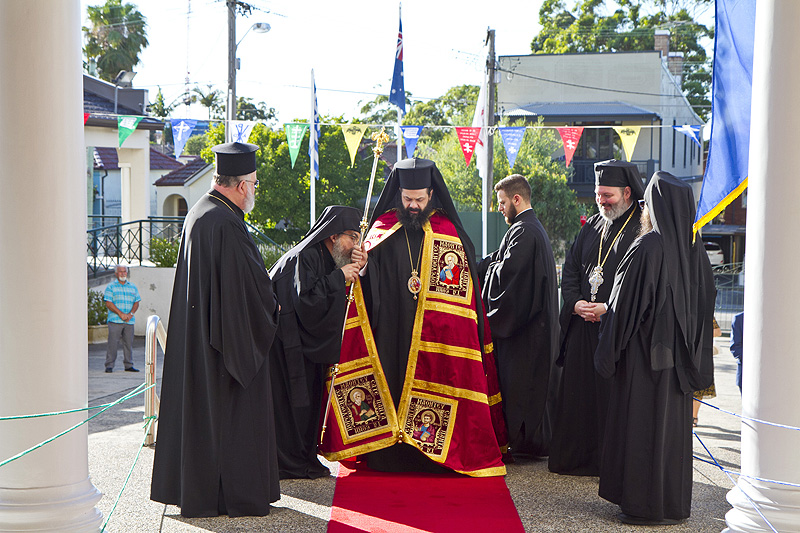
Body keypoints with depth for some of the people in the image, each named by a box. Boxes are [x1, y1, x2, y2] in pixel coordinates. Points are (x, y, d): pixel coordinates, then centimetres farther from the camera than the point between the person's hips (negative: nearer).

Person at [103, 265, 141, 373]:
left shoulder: (133, 287, 16)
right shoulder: (111, 287, 5)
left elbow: (136, 302, 12)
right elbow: (108, 303, -4)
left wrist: (131, 313, -6)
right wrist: (120, 313, -13)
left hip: (129, 321, 4)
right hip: (115, 320, -3)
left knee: (129, 343, 4)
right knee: (112, 343, -8)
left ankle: (129, 365, 12)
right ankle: (109, 366, -4)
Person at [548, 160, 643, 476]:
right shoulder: (592, 227, 15)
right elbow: (569, 269, 16)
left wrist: (609, 308, -17)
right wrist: (576, 302, -1)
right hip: (582, 326, 6)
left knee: (614, 396, -3)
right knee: (577, 391, 8)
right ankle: (576, 457, 20)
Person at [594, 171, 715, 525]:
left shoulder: (646, 248, -16)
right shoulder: (695, 251, 4)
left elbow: (624, 304, -14)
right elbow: (706, 307, 10)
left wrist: (609, 352, -5)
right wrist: (694, 356, 17)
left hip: (644, 353, -7)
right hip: (679, 357, 7)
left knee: (642, 426, 2)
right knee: (674, 423, 13)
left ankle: (644, 505, 7)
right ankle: (675, 503, 21)